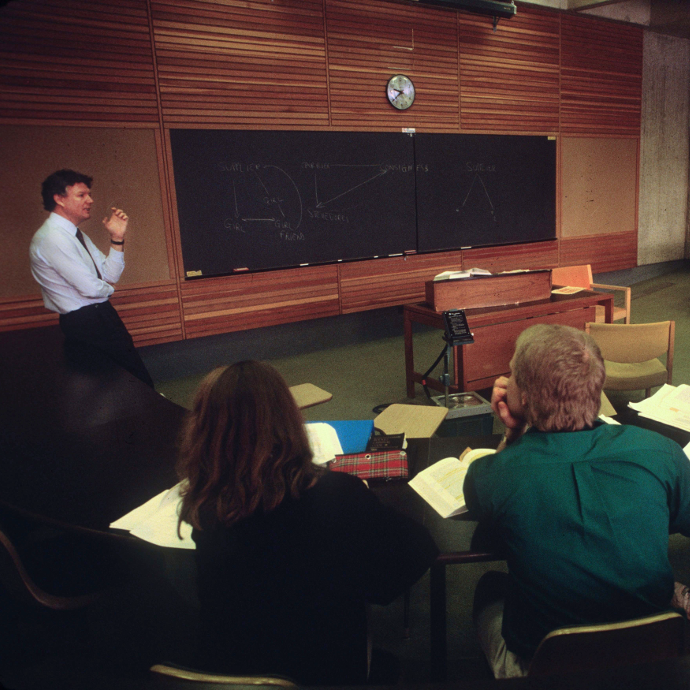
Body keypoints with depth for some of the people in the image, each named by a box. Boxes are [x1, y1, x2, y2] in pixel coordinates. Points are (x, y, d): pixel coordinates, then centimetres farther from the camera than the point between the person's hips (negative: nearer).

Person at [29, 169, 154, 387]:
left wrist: (117, 238, -1)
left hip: (102, 315, 10)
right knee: (139, 383, -6)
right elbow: (90, 287, -22)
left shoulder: (75, 235, 14)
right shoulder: (52, 238, -17)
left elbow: (110, 275, 10)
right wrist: (107, 290, 1)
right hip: (86, 324, -10)